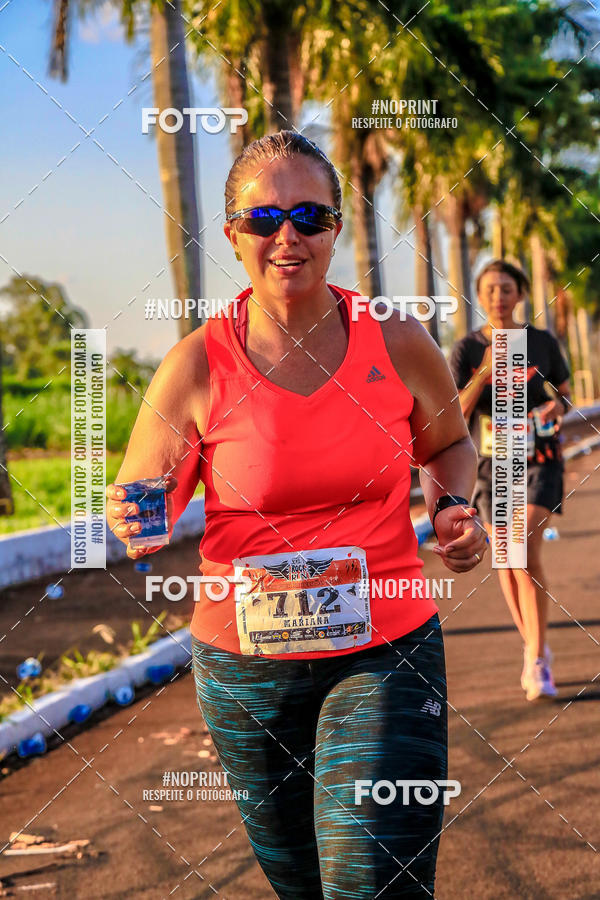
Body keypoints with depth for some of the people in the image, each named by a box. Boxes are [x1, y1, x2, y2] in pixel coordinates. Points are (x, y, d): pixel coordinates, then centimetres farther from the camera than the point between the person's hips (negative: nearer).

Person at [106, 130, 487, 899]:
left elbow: (448, 443, 16)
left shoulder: (398, 344, -5)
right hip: (245, 666, 1)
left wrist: (452, 507, -4)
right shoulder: (198, 366, -9)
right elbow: (138, 512, -4)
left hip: (385, 653, 0)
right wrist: (135, 522, -28)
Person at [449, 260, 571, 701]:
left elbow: (565, 392, 12)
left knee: (525, 554, -19)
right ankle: (534, 649, 32)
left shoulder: (543, 342, -3)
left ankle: (537, 661, -12)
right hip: (492, 466, 2)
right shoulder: (466, 350, -5)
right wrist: (484, 375, -26)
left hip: (540, 463, -2)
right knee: (507, 564, 11)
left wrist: (558, 406, -12)